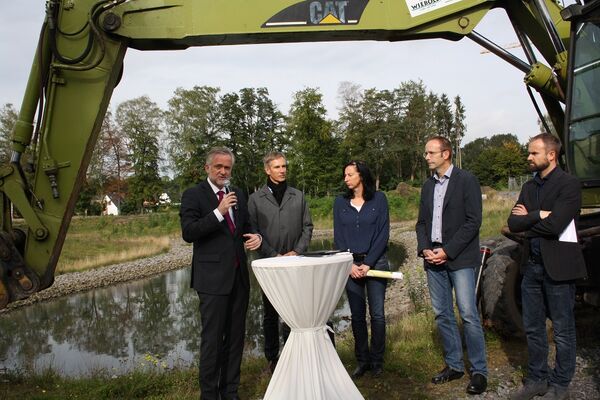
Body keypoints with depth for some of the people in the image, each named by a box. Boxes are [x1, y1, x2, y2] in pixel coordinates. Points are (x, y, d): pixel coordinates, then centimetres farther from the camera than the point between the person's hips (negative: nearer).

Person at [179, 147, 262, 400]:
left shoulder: (238, 195, 13)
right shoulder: (193, 195, -4)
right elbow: (188, 233, -14)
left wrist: (256, 237, -1)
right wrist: (219, 212, -22)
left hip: (239, 275, 6)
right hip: (213, 277, -6)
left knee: (235, 337, 13)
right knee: (212, 339, 1)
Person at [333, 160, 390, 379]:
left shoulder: (378, 198, -1)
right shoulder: (340, 202, 6)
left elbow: (383, 234, -5)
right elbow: (338, 237, 4)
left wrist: (368, 264, -11)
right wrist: (350, 265, -7)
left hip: (375, 263, -2)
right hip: (351, 265, 2)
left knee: (377, 314, 1)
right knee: (357, 315, 7)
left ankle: (377, 360, 17)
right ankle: (362, 360, 20)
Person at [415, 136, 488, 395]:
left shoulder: (466, 181, -4)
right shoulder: (428, 186, 15)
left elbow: (473, 221, -10)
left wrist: (448, 251, -14)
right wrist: (424, 248, -1)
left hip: (459, 258, -6)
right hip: (433, 258, 6)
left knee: (468, 314, -5)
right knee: (442, 314, 10)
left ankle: (479, 371, 8)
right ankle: (454, 365, 22)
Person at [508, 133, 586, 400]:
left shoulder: (569, 185, -11)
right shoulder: (529, 187, 11)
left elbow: (554, 225, -22)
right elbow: (513, 223, 0)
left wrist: (528, 218, -7)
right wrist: (539, 215, -14)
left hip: (558, 266, -7)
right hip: (532, 265, 7)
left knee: (562, 330, 8)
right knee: (533, 328, 15)